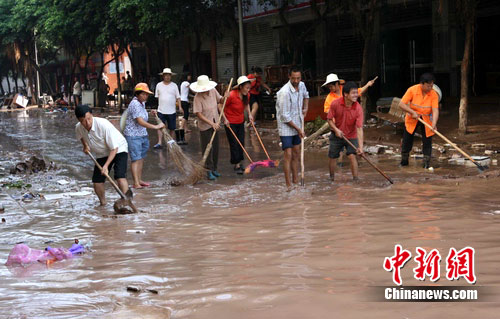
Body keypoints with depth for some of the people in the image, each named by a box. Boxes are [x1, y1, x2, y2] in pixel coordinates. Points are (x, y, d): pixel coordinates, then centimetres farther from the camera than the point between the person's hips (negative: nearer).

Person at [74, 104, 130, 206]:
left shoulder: (104, 125, -34)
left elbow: (114, 148, -28)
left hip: (118, 150, -5)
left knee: (120, 177, -24)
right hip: (102, 154, 6)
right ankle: (103, 203, 26)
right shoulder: (78, 128, -16)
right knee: (97, 181, 2)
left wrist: (106, 165, -33)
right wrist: (85, 145, -5)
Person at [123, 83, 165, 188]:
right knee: (136, 159, -10)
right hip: (133, 136, -9)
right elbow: (140, 122, -26)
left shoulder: (142, 103, 11)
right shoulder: (135, 104, -19)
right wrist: (156, 127, -24)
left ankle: (139, 180, 18)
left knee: (141, 158, 11)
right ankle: (136, 183, -9)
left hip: (142, 135, 9)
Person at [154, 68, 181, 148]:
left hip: (171, 111, 0)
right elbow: (157, 96, 10)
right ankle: (159, 143, -2)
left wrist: (180, 107, -6)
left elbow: (178, 97, 3)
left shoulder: (174, 85, 1)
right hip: (161, 111, 1)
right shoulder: (159, 85, 4)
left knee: (172, 128, 7)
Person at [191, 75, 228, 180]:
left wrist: (225, 98, -12)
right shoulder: (198, 97, -21)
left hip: (215, 124, 6)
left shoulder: (213, 91, -5)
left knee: (215, 148, 13)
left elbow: (220, 100, 12)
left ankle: (214, 169, 26)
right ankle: (209, 171, 4)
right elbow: (199, 114, -22)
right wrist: (211, 123, -26)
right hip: (205, 126, -6)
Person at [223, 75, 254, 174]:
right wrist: (225, 119, -16)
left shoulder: (247, 95, -6)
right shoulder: (231, 95, -26)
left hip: (240, 121, 6)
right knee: (234, 143, -3)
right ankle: (237, 165, 4)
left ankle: (239, 163, 21)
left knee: (241, 143, 8)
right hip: (230, 122, -6)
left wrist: (249, 114, 5)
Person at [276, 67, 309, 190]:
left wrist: (305, 108, 10)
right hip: (286, 126, -8)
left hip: (297, 126, 8)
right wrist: (298, 129, -16)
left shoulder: (302, 85, 0)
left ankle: (296, 180, 22)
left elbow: (306, 95, 27)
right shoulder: (285, 92, -24)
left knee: (296, 154, 13)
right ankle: (288, 184, -6)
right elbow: (285, 116, -21)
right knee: (288, 155, -10)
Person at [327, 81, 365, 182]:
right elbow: (329, 119, -6)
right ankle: (332, 178, 33)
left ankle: (355, 179, -8)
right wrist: (336, 129, -23)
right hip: (337, 135, 2)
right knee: (333, 157, 10)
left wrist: (360, 146, -34)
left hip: (351, 136, -1)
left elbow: (359, 128, -27)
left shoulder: (358, 108, -24)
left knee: (352, 156, -17)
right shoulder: (335, 104, -21)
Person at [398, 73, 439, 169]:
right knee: (407, 139, 5)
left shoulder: (434, 94, -19)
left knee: (427, 141, -3)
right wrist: (413, 112, -29)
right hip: (412, 119, 0)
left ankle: (426, 162, 9)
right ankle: (404, 160, 24)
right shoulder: (412, 90, -20)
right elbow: (401, 104, -19)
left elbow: (435, 110, -26)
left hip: (427, 120, 0)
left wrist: (434, 123, -41)